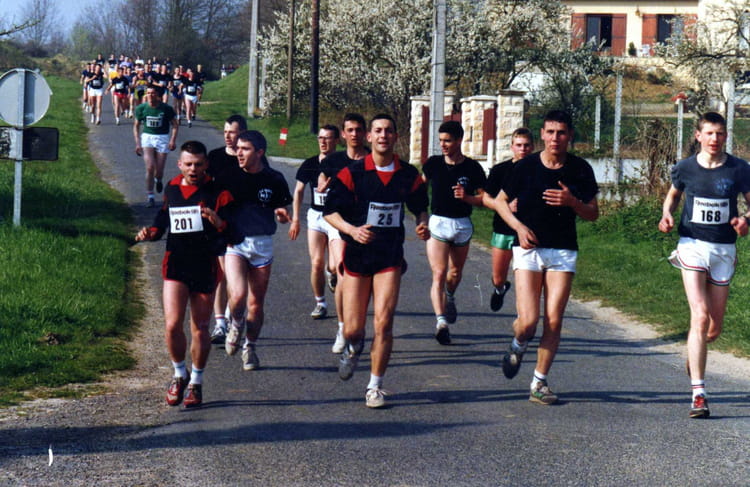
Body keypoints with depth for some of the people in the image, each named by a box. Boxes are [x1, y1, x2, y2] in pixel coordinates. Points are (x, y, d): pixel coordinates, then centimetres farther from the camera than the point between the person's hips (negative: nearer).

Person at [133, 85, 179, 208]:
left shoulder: (166, 109, -7)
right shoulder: (141, 108, -3)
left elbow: (175, 125, 2)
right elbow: (136, 126, 8)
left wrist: (173, 140, -11)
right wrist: (137, 143, 0)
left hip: (163, 138, 0)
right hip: (147, 137, 0)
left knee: (159, 171, 1)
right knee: (150, 167, -15)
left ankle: (158, 180, 40)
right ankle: (150, 196, -6)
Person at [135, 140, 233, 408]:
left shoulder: (216, 192, -4)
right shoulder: (172, 189, 8)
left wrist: (219, 223, -29)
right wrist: (151, 232, 2)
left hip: (205, 266, -2)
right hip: (176, 265, 2)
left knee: (200, 328, 5)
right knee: (173, 325, -11)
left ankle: (196, 383, 21)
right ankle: (179, 375, 12)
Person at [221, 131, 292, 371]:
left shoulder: (274, 179, 1)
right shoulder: (229, 177, -1)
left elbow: (283, 212, 12)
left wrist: (282, 214, -12)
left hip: (263, 244, 1)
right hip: (234, 243, -1)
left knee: (256, 303, 7)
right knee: (238, 295, -20)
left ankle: (250, 347, 27)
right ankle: (235, 324, 13)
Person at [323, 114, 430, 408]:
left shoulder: (408, 175, 3)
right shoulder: (352, 173, -5)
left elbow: (420, 206, 19)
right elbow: (329, 211, -5)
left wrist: (423, 224, -3)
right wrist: (352, 229, -22)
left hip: (390, 256, 1)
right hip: (357, 256, -1)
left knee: (383, 322, -10)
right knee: (353, 329, 0)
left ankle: (375, 386, 5)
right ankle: (353, 348, 39)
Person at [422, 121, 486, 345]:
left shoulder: (472, 168, -6)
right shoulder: (433, 164, -1)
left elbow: (485, 199, -3)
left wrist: (466, 197, -20)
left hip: (462, 224, 1)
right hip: (437, 223, -1)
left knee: (455, 272, 19)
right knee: (439, 274, -14)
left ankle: (450, 297, 52)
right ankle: (441, 322, -23)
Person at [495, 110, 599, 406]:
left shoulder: (580, 170, 0)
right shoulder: (526, 167, -3)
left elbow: (593, 214, 5)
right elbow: (500, 201, 9)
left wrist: (572, 202, -16)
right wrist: (519, 227, -9)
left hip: (563, 251, 1)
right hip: (529, 249, -1)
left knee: (554, 321, -4)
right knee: (528, 321, -12)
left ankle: (539, 382, 10)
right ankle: (518, 346, 25)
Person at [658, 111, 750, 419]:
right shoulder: (685, 169, 1)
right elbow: (673, 194, 19)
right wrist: (667, 215, -1)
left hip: (724, 250, 2)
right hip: (693, 246, -2)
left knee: (714, 329, 8)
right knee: (700, 316, -18)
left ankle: (694, 357, 46)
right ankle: (698, 394, -18)